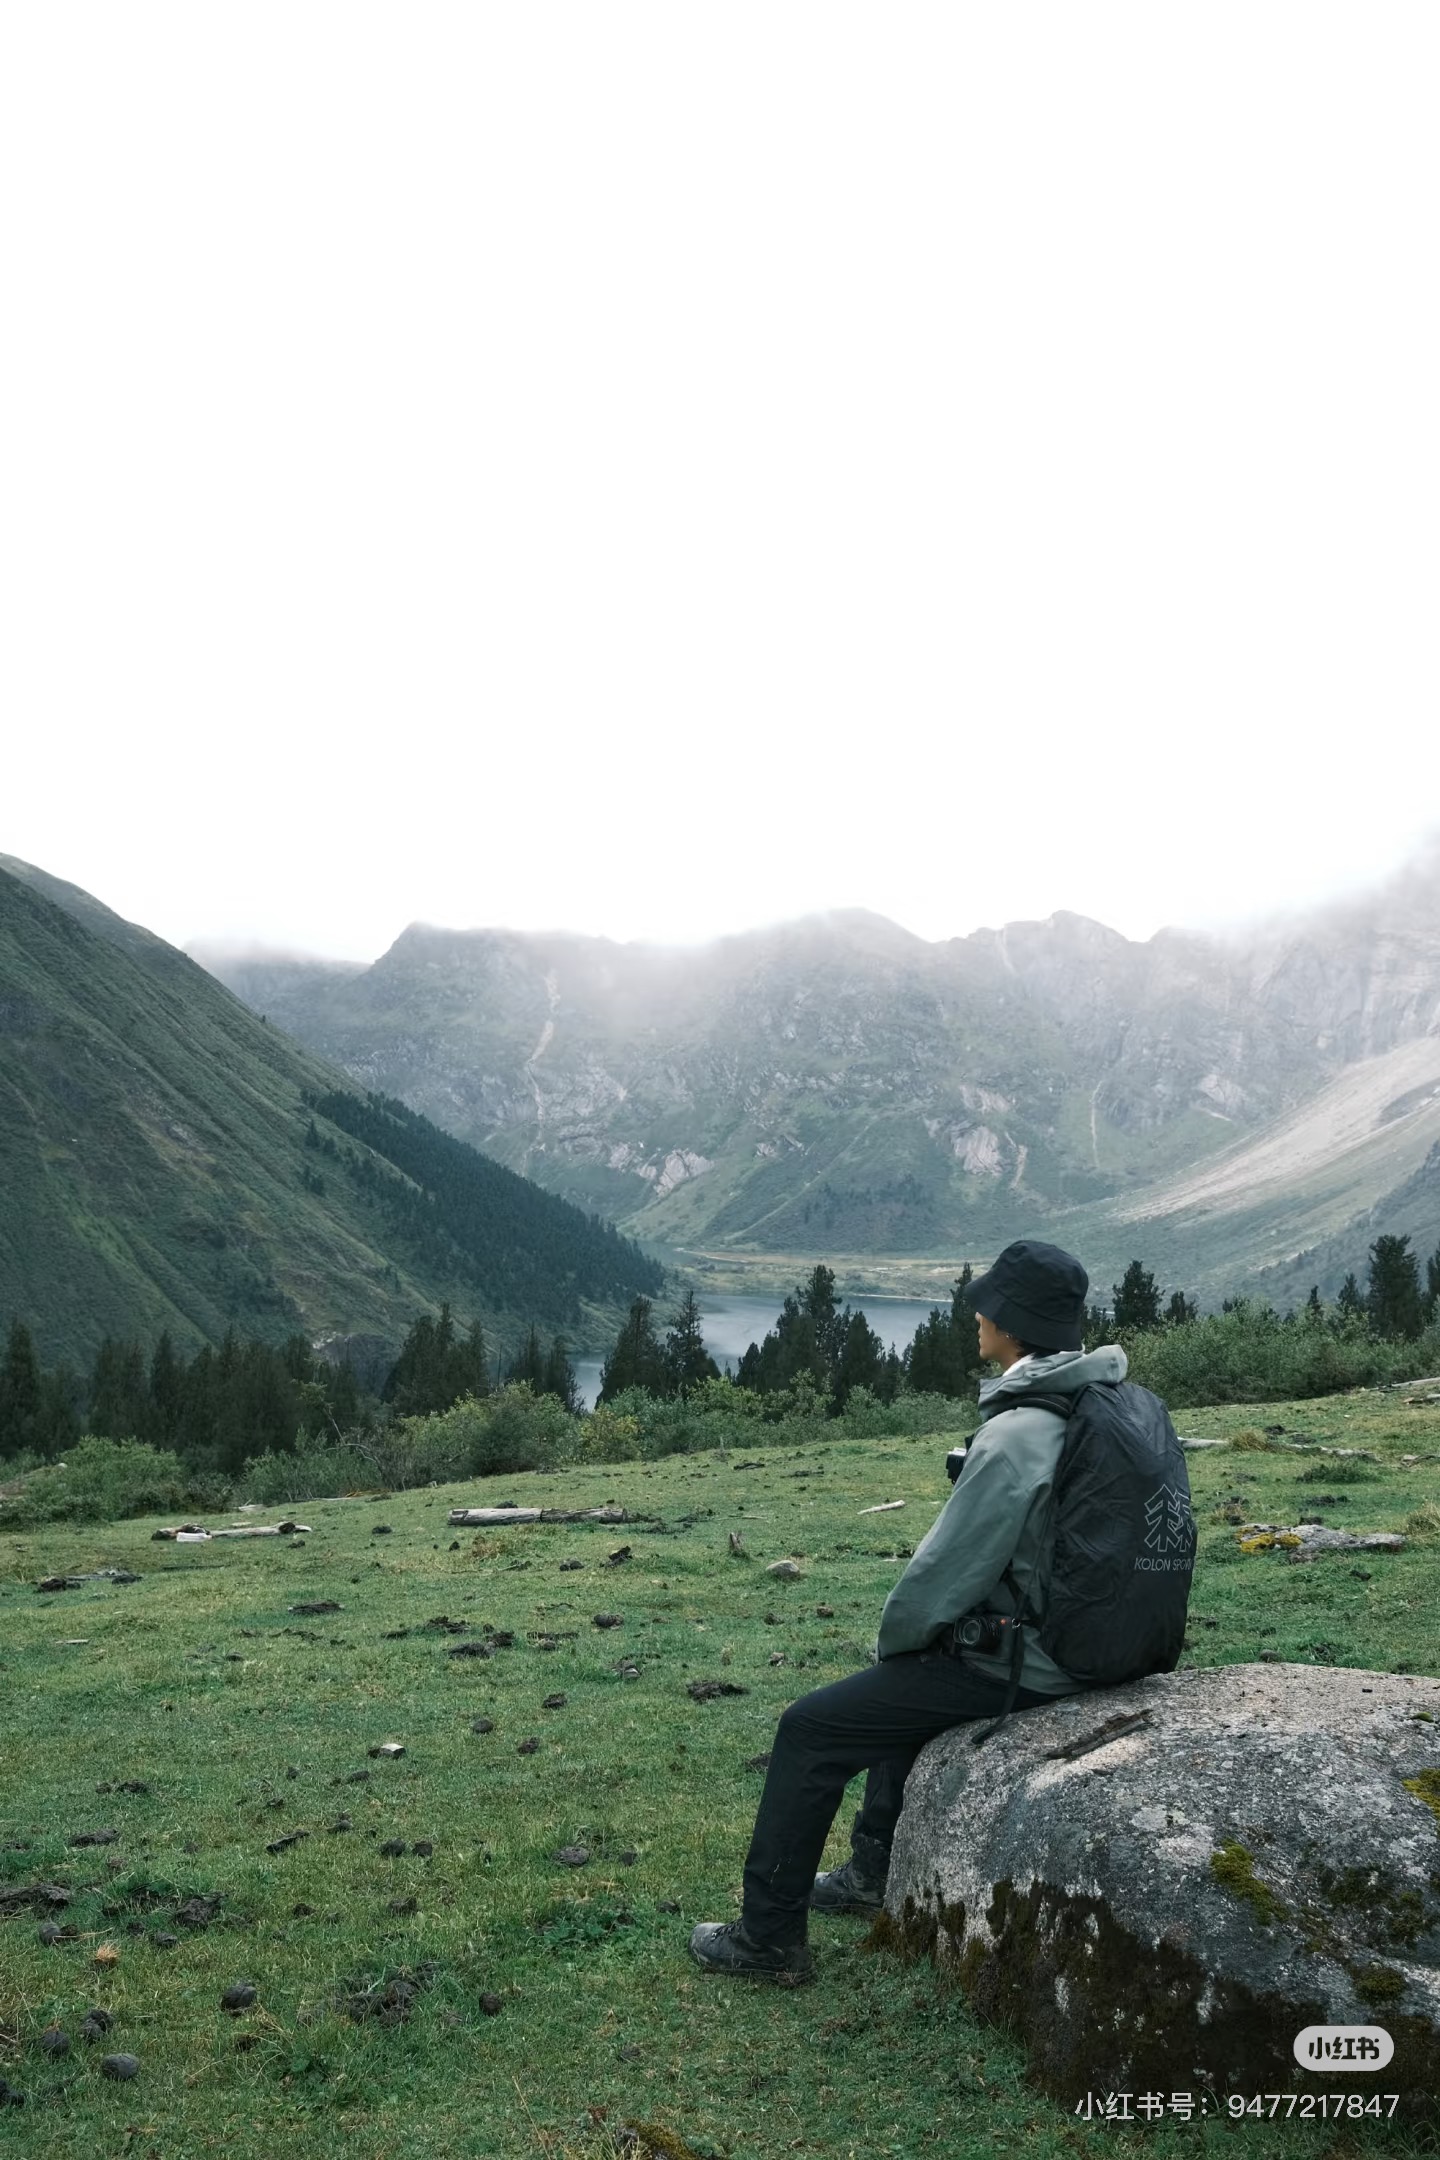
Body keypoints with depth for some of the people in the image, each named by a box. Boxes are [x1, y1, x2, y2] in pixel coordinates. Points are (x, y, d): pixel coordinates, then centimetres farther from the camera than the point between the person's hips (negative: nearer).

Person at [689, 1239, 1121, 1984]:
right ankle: (873, 1872, 41)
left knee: (811, 1730, 2)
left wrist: (893, 1638, -1)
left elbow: (946, 1570, -22)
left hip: (1016, 1669, -9)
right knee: (907, 1676, 32)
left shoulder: (1013, 1436, -28)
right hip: (1082, 1642, 9)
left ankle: (769, 1936, 15)